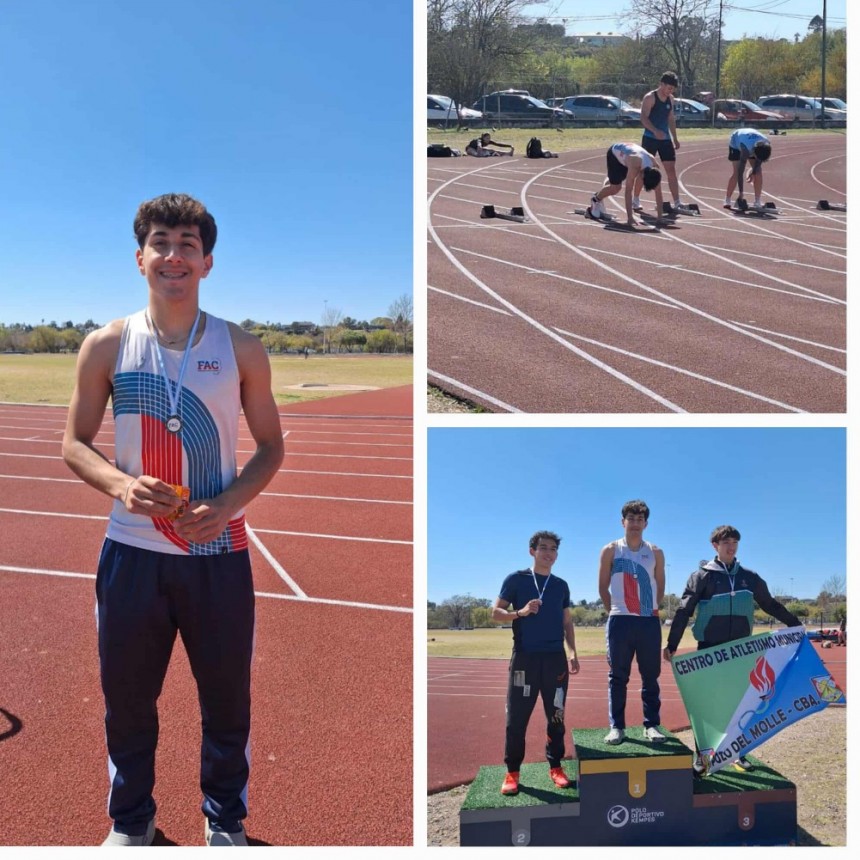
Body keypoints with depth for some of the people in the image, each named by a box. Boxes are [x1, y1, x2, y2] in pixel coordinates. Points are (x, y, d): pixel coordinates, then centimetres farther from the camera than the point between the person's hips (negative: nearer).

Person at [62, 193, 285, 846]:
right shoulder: (107, 345, -1)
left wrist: (226, 504, -13)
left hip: (219, 552, 0)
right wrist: (121, 484, -16)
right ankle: (131, 822, 37)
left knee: (227, 700, 11)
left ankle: (226, 822, 34)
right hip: (132, 551, 1)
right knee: (127, 699, 13)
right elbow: (75, 443, 4)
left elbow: (271, 448, 3)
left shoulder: (241, 349, -2)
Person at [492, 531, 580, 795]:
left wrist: (573, 652, 7)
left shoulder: (561, 585, 12)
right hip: (524, 657, -3)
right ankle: (512, 772, 8)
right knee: (517, 717, -1)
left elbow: (567, 621, 17)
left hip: (556, 658, 3)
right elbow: (496, 612, -2)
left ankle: (556, 767, 18)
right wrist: (520, 612, -19)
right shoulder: (516, 579, 1)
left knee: (556, 716, 6)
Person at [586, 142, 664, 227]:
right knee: (615, 187, -12)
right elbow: (628, 191, -43)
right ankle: (595, 199, 15)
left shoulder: (654, 166, -29)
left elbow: (658, 192, -22)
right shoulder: (634, 166, -44)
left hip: (626, 150, 6)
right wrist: (630, 218, -45)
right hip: (614, 152, -6)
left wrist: (660, 216, -23)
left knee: (614, 181, 23)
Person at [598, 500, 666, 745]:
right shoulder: (610, 550, 2)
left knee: (650, 676, 4)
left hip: (650, 622, 2)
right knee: (618, 676, 1)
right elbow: (603, 586, 6)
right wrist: (614, 611, 6)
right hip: (619, 621, -1)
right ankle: (616, 726, 5)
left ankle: (652, 725, 10)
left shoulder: (655, 552, 7)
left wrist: (652, 609, 10)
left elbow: (660, 586, 14)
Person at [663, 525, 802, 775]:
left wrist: (795, 624, 17)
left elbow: (770, 604, 20)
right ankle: (702, 756, 8)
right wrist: (671, 644, -16)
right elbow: (684, 611, -9)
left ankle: (739, 753, 20)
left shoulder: (749, 577, 8)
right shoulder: (702, 576, -3)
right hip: (709, 649, -3)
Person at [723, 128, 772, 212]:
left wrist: (754, 171, -11)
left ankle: (757, 202, -3)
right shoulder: (746, 149, -45)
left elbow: (760, 159, -11)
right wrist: (741, 193, -40)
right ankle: (727, 201, -10)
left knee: (758, 172, -7)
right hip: (736, 143, -4)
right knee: (736, 172, -18)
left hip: (753, 143, 4)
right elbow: (740, 172, -41)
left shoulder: (766, 144, -34)